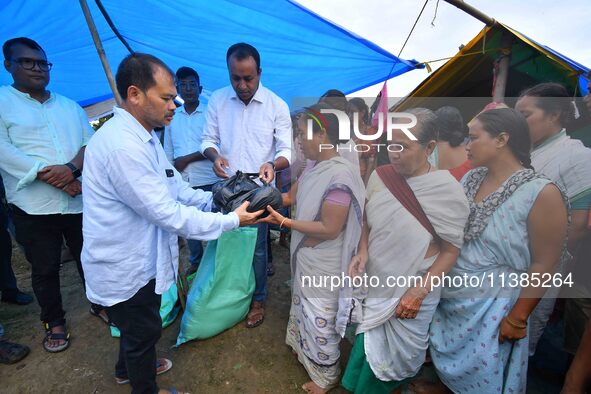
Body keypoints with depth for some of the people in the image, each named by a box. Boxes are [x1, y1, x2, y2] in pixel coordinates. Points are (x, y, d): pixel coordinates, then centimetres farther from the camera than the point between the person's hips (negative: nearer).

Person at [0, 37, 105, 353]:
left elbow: (90, 142, 4)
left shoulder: (69, 106, 14)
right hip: (33, 207, -3)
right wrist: (50, 177, -17)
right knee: (45, 270, 10)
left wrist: (72, 167, -15)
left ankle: (99, 304, 33)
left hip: (79, 201, 3)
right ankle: (54, 322, 29)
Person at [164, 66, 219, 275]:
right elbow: (168, 151, 14)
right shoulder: (172, 116, 11)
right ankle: (195, 261, 32)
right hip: (181, 182, 4)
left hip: (207, 180, -4)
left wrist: (186, 159, -11)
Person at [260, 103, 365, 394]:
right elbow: (291, 197, 9)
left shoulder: (340, 175, -29)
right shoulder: (315, 167, -1)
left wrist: (284, 222, -26)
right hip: (306, 256, 8)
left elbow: (330, 229, -27)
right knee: (304, 307, 28)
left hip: (323, 265, -8)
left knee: (319, 319, 13)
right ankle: (304, 348, 57)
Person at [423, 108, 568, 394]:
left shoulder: (541, 193, -18)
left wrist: (517, 318, -11)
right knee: (449, 355, 25)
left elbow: (543, 267, -15)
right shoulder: (470, 178, -1)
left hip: (491, 304, -5)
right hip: (448, 294, 5)